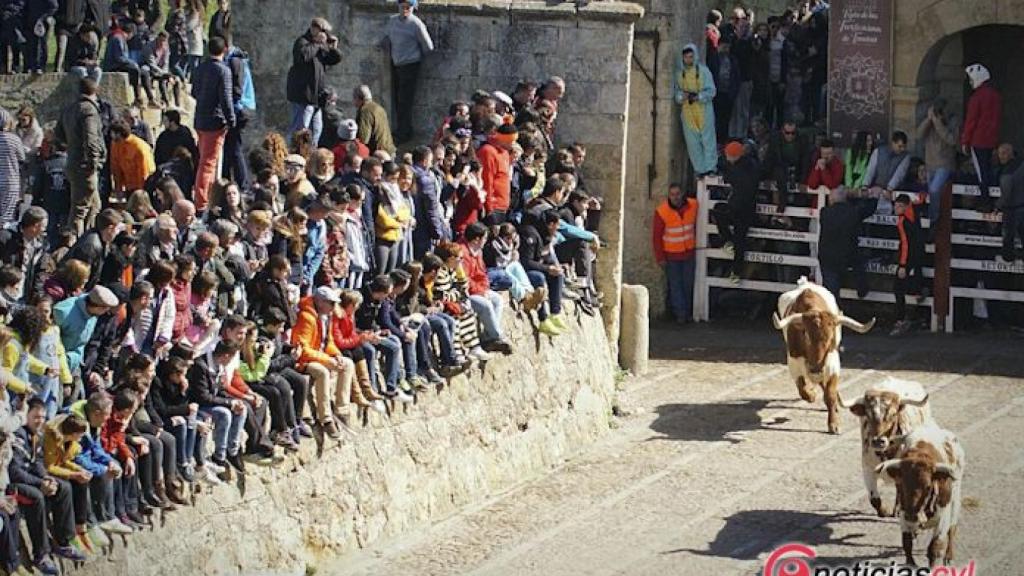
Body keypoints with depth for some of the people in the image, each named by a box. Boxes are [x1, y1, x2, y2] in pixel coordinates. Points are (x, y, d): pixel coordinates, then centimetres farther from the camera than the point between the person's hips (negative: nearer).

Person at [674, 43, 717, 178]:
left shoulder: (703, 70, -1)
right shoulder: (680, 73, 10)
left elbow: (711, 91, -3)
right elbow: (677, 92, 12)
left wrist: (698, 97, -18)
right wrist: (682, 96, -11)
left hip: (703, 108, -3)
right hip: (687, 110, 3)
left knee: (708, 139, -3)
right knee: (692, 141, 3)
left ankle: (710, 167, 0)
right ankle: (700, 169, 10)